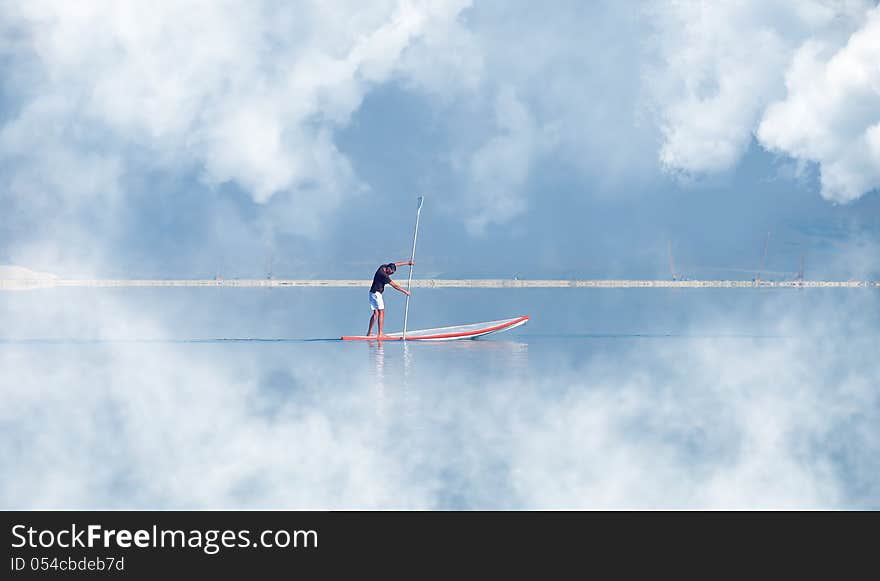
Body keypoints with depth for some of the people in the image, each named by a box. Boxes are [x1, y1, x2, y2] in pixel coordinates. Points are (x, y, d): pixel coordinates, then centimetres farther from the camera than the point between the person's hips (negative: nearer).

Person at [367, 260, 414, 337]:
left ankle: (369, 332, 12)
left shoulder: (383, 267, 3)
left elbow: (396, 264, 15)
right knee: (381, 312, -9)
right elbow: (395, 286, -17)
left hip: (373, 293, 10)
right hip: (376, 293, -10)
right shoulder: (383, 275, -22)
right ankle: (380, 333, -13)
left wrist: (408, 262, 17)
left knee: (376, 313, 11)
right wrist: (405, 291, -8)